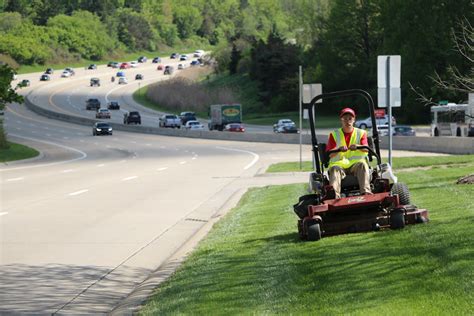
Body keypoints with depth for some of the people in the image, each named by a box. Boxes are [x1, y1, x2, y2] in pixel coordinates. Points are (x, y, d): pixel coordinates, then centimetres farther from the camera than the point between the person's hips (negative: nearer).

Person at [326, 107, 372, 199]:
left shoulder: (361, 133, 16)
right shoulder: (334, 135, 15)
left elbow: (366, 149, -1)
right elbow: (329, 154, 2)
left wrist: (357, 147, -26)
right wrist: (339, 149, -21)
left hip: (356, 163, 0)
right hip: (339, 163, 0)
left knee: (362, 164, -33)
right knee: (335, 169, -34)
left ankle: (365, 191, -50)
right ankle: (335, 194, -57)